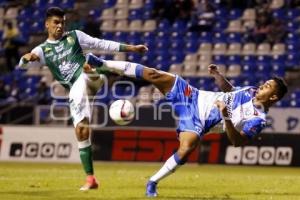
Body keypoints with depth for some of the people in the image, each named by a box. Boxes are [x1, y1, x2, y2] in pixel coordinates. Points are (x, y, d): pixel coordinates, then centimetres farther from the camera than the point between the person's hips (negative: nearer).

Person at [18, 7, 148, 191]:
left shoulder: (75, 36, 15)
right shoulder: (42, 50, 14)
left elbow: (102, 44, 17)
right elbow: (22, 64, -1)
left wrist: (130, 48, 13)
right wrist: (27, 57, -26)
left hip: (89, 80, -1)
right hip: (76, 92, 1)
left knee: (87, 69, -36)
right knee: (81, 131, -5)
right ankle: (90, 179, 1)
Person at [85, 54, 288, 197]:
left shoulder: (258, 119, -13)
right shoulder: (251, 91, 8)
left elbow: (238, 141, -22)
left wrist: (226, 117, -34)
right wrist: (218, 74, 9)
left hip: (199, 121, -5)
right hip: (194, 97, 5)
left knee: (185, 151, -33)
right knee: (155, 75, -11)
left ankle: (153, 182, -5)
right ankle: (103, 64, -4)